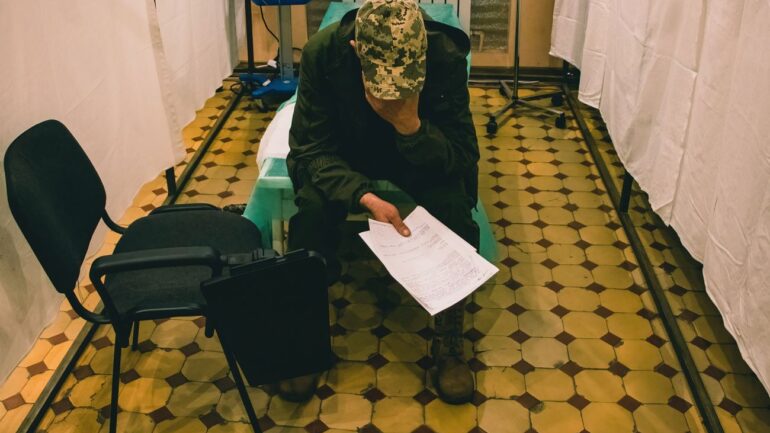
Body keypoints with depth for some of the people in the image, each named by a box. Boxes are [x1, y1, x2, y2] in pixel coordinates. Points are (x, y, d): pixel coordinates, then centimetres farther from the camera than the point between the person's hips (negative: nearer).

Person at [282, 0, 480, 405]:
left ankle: (449, 340, -9)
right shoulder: (322, 51, -28)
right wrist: (364, 196, -39)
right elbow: (310, 148, -23)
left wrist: (411, 125, -44)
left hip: (421, 152, 0)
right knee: (312, 208, -29)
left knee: (453, 205, -29)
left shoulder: (447, 56, -30)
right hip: (345, 153, 0)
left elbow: (462, 159, -25)